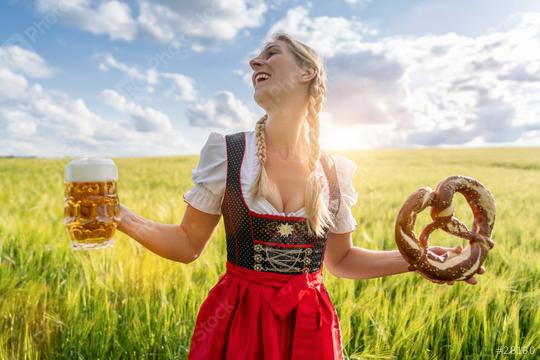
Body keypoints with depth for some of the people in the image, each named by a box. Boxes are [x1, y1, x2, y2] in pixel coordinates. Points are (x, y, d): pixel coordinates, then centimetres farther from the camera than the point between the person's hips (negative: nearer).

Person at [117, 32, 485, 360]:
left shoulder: (335, 171, -4)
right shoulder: (226, 152, -9)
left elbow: (340, 259, 8)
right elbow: (188, 245, -2)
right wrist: (120, 217, -16)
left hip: (310, 326, 2)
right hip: (237, 321, -1)